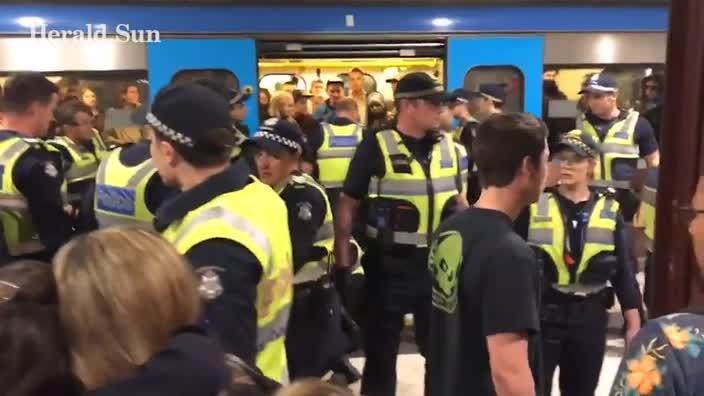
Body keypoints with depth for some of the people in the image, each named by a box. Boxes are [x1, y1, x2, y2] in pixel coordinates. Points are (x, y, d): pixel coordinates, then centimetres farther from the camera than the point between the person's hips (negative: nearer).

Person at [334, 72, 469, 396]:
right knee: (381, 350, 11)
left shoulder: (449, 147, 3)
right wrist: (342, 258, -10)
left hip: (439, 262, 4)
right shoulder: (376, 148, -11)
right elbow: (348, 204, -7)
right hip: (389, 265, -4)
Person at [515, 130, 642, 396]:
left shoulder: (609, 210, 1)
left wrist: (633, 323, 5)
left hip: (590, 317, 2)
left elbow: (623, 271, 5)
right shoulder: (534, 205, -5)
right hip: (540, 313, -2)